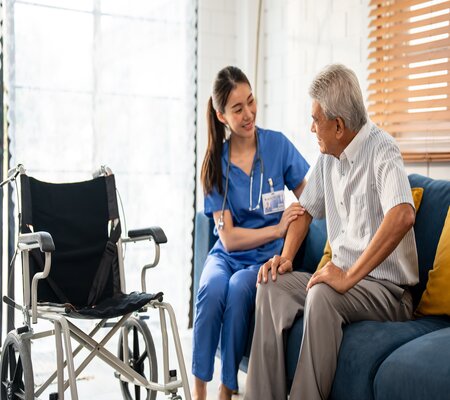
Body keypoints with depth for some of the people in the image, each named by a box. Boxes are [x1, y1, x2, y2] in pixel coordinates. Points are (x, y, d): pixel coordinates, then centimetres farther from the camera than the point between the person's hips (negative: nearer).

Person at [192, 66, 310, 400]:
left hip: (267, 258, -1)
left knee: (238, 288, -32)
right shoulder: (215, 163, -1)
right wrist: (277, 229, -19)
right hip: (228, 254, 1)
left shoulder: (277, 144, -3)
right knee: (212, 287, -31)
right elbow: (229, 238, -6)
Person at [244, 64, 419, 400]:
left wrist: (349, 276, -33)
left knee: (323, 294, -33)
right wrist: (286, 256, 5)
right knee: (272, 285, -7)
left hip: (389, 289, -8)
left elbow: (403, 216, -33)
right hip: (346, 276, 8)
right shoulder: (328, 156, 9)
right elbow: (307, 210, 22)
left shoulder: (381, 150, -16)